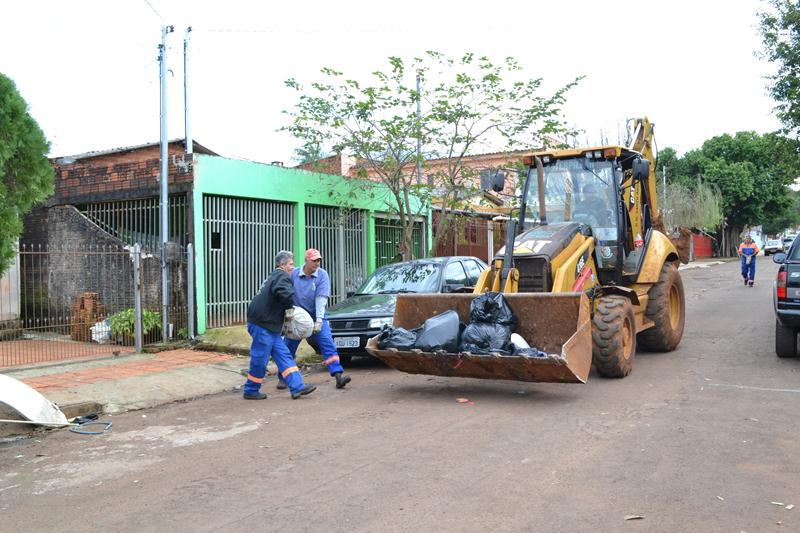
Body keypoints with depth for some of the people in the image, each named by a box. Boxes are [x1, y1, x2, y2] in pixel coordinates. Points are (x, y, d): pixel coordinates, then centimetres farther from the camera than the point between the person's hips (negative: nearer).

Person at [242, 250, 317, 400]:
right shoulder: (281, 276, -11)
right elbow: (285, 293, -32)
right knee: (260, 359, 0)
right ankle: (251, 391, 13)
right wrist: (290, 308, -16)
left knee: (283, 356, 5)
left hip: (269, 325, 11)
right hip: (262, 325, -11)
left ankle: (297, 387, 2)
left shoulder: (274, 276, 22)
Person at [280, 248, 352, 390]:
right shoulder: (294, 274, -7)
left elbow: (321, 298, -17)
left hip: (316, 316, -1)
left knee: (327, 343, -12)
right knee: (288, 347, 5)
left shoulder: (322, 275, -10)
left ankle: (338, 375, -15)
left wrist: (319, 320, -24)